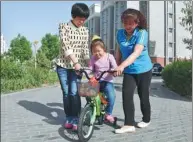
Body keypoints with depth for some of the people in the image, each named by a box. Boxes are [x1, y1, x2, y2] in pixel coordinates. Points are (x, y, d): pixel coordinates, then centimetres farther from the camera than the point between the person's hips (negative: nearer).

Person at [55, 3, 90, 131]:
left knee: (74, 93, -5)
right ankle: (68, 118, 19)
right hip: (63, 65, -1)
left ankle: (75, 120, 5)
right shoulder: (64, 27, -7)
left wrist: (89, 65, -10)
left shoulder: (85, 31, 4)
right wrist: (75, 61, -28)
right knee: (66, 93, 4)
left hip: (77, 65, 2)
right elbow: (65, 46, -18)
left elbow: (85, 49, 2)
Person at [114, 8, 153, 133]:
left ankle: (146, 120, 31)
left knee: (143, 96, 8)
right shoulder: (120, 33, -3)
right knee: (127, 95, -11)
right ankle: (129, 124, -5)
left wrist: (122, 66, -44)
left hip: (143, 70, -3)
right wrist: (117, 65, 8)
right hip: (129, 71, 4)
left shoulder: (142, 33, -19)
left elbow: (136, 53, -32)